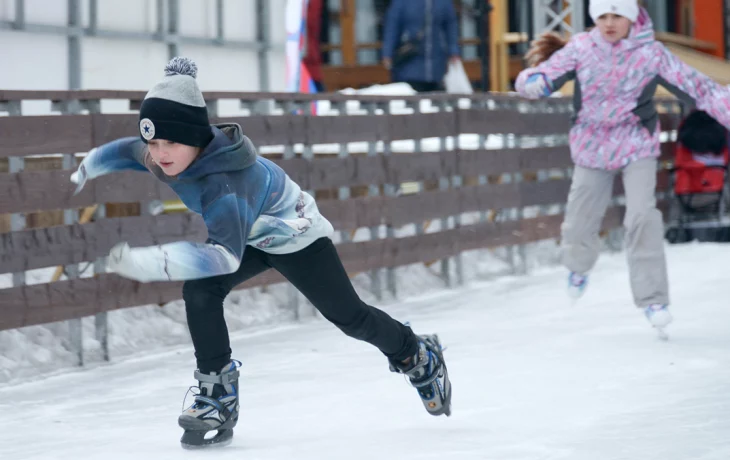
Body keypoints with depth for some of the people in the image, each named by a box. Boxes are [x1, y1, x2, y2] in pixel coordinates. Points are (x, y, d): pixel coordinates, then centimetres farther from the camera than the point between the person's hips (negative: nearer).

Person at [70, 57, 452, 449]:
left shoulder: (223, 183, -45)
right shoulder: (172, 154, -23)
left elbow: (226, 256, -58)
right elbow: (123, 151, 1)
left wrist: (145, 262, -64)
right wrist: (84, 170, 18)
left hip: (295, 236, -6)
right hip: (246, 235, 6)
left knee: (349, 316, 4)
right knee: (199, 291, -19)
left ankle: (417, 355, 34)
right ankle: (219, 397, -9)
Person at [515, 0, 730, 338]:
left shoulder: (651, 54, -14)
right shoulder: (580, 48, -11)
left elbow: (698, 88, -14)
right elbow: (540, 78, -13)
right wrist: (533, 82, -38)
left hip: (636, 145, -2)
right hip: (592, 145, 2)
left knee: (643, 215, -20)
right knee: (580, 222, 9)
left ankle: (653, 300, -10)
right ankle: (578, 266, 46)